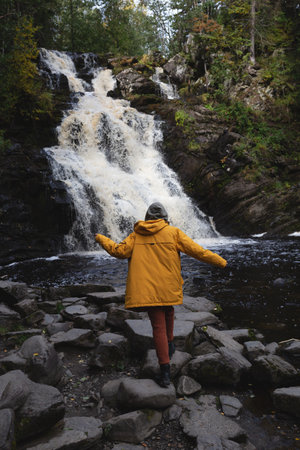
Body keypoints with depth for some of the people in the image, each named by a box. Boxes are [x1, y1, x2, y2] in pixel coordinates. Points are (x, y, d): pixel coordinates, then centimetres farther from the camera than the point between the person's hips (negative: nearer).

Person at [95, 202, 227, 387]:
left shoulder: (136, 235, 4)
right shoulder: (173, 232, 2)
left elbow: (120, 251, -5)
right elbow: (196, 250, -4)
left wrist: (101, 238, 12)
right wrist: (221, 262, 4)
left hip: (146, 289, 0)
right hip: (169, 287, 0)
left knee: (158, 327, 2)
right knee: (168, 312, 31)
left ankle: (165, 372, 0)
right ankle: (169, 344, 41)